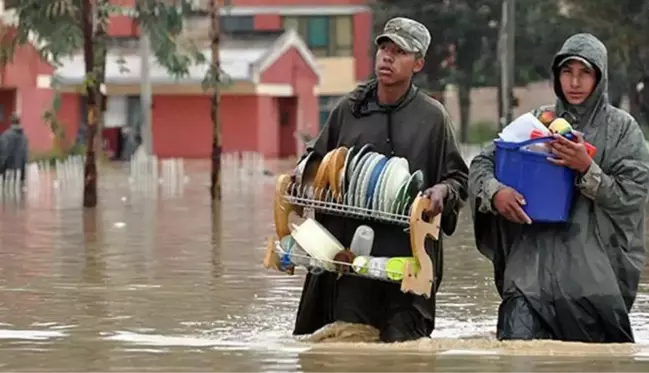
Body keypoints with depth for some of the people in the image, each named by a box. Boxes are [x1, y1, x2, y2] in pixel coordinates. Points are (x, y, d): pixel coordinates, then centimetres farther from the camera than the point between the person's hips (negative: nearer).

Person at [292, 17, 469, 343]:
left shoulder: (432, 117, 6)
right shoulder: (349, 109, 11)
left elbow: (459, 177, 11)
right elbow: (316, 161, 23)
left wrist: (443, 191, -10)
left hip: (409, 250, -1)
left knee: (403, 341, -2)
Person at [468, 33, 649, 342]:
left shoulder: (621, 128, 6)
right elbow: (482, 163, 10)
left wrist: (587, 169, -14)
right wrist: (494, 192, -11)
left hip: (595, 270, -1)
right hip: (534, 262, 1)